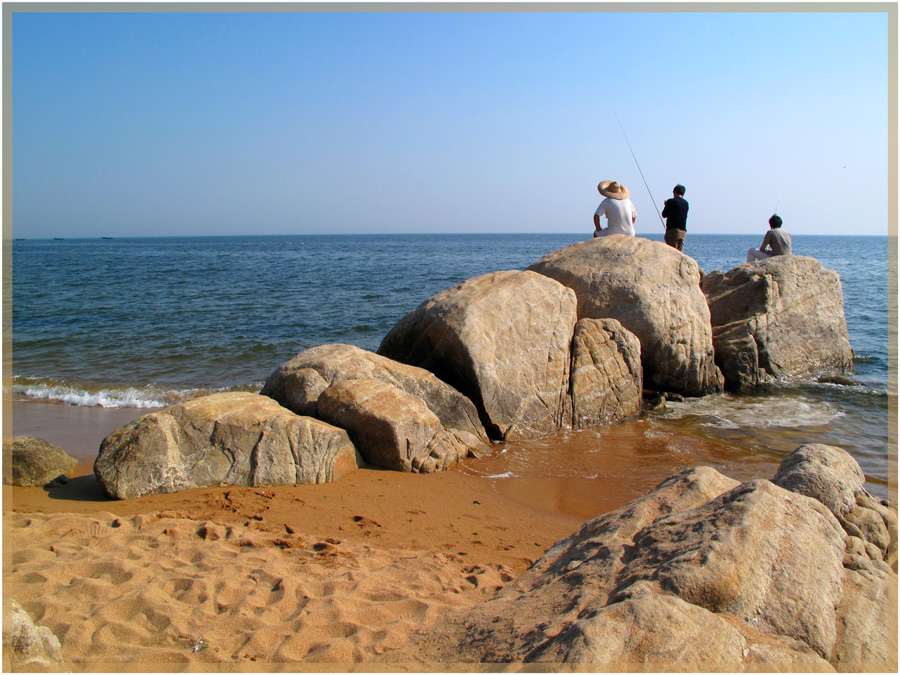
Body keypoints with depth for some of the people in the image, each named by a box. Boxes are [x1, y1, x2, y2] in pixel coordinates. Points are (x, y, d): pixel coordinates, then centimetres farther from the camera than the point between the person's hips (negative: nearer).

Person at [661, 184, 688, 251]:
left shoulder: (671, 201, -7)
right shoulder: (686, 203, 10)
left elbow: (664, 215, -1)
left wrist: (665, 206, 18)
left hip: (673, 230, -6)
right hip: (683, 231, 6)